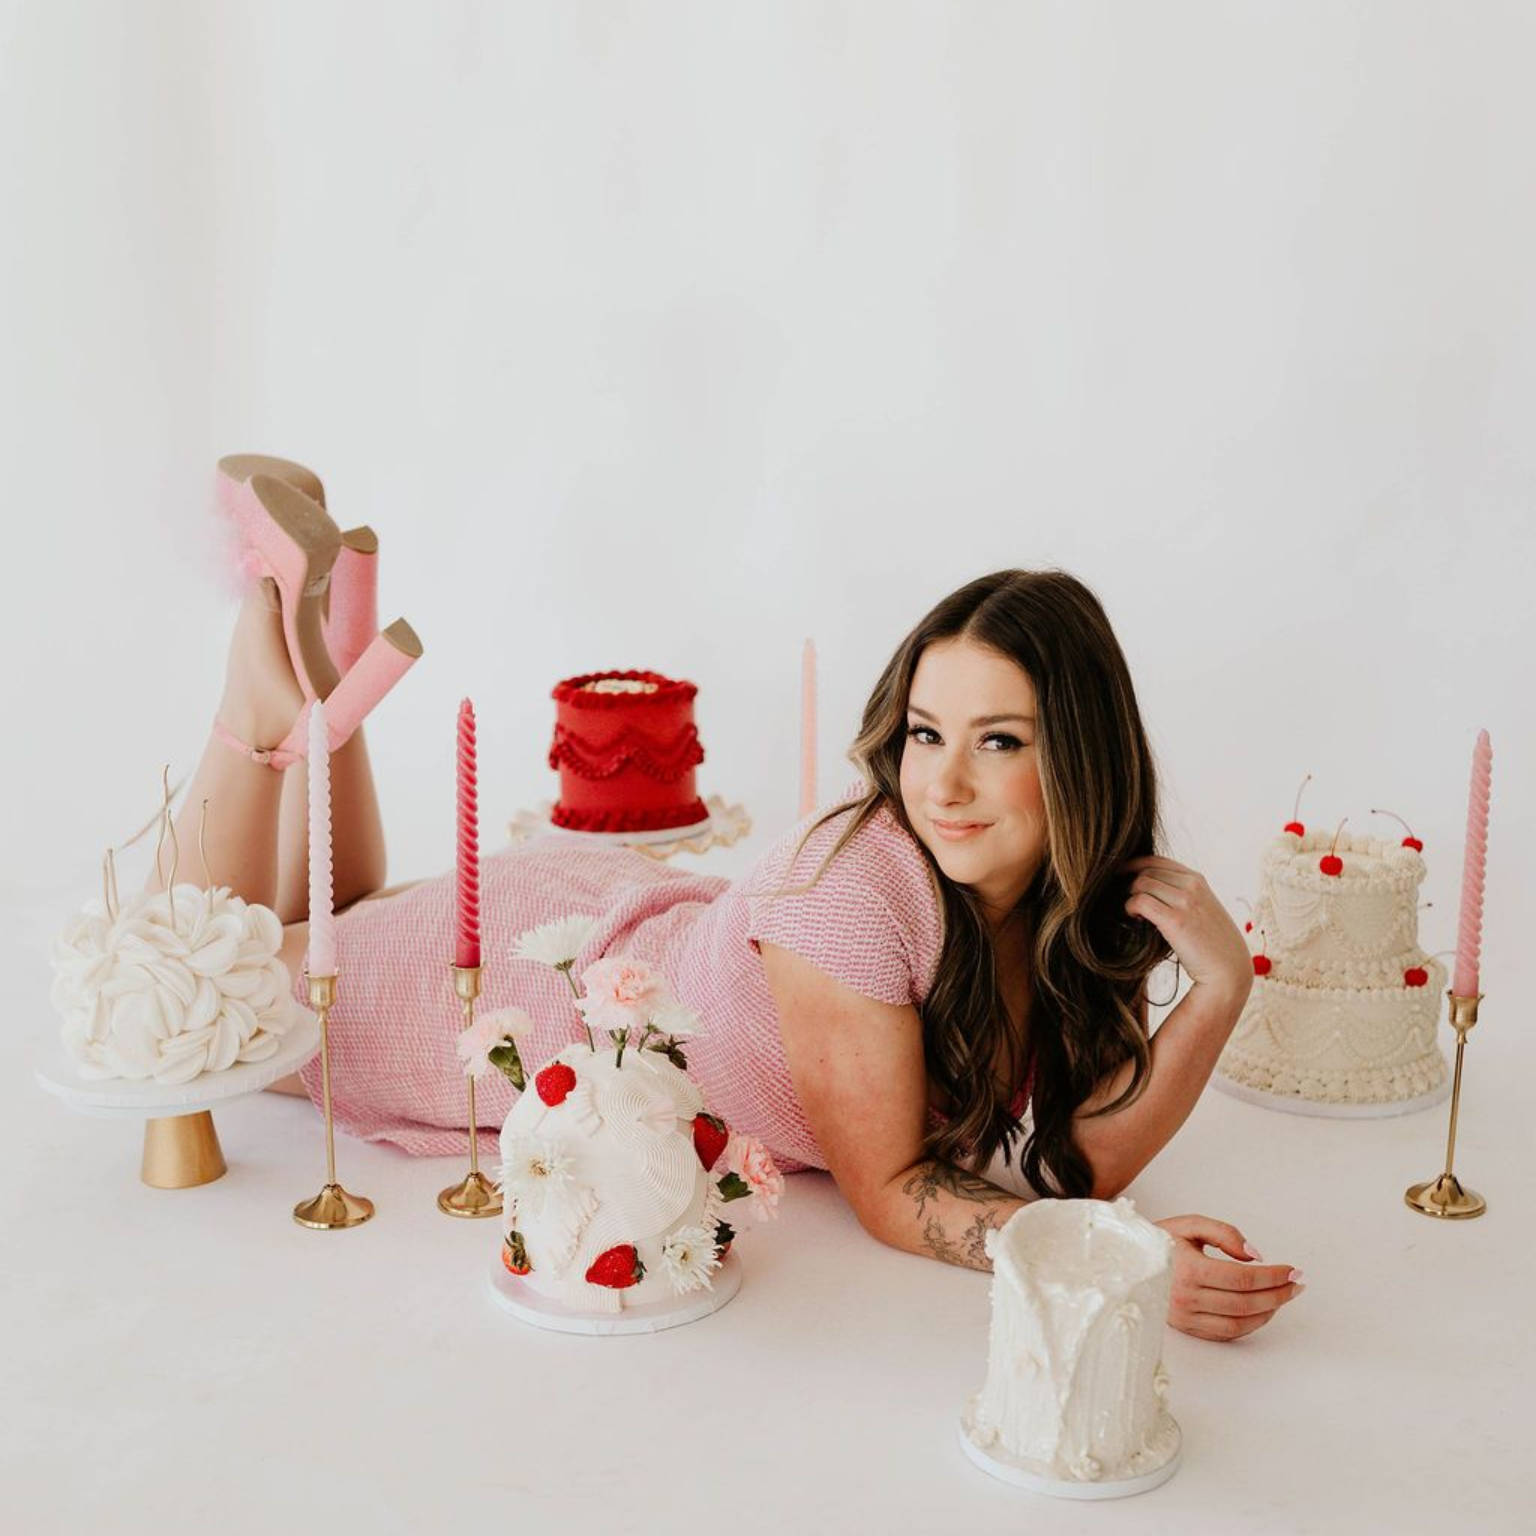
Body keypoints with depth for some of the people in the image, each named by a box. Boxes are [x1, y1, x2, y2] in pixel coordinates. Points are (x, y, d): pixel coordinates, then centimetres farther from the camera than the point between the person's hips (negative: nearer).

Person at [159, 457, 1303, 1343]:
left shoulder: (1089, 902, -18)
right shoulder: (859, 884, -38)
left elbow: (1084, 1160, -18)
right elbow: (885, 1188, -30)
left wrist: (1219, 991, -31)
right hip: (525, 978, -6)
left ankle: (326, 657, 28)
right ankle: (278, 662, 17)